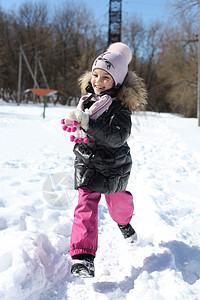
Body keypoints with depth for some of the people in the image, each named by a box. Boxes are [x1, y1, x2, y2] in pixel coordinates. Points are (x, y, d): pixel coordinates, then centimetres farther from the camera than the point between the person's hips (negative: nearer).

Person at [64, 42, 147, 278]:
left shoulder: (120, 104, -18)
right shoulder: (87, 96, 1)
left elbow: (118, 137, -33)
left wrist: (88, 123, -39)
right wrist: (78, 131, -1)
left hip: (114, 166, -3)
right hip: (87, 163, 3)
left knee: (117, 201, 20)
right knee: (86, 207, -10)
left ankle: (124, 222, 55)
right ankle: (82, 257, -10)